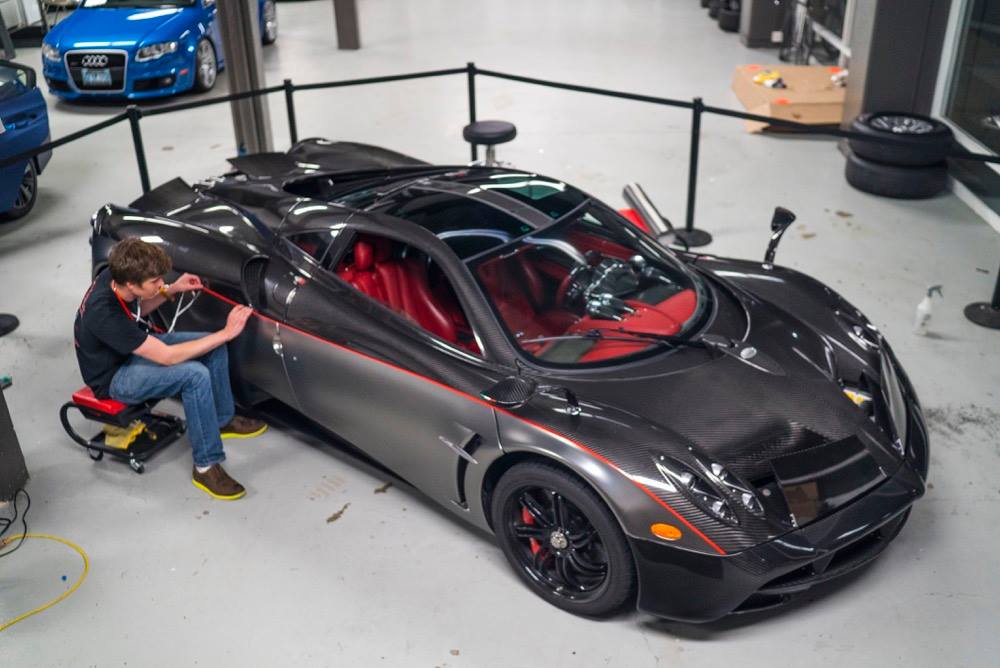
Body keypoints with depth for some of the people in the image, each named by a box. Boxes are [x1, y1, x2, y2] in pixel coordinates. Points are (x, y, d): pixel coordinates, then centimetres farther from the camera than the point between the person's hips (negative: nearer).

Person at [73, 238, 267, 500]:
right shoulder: (104, 314, -37)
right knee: (195, 375, -30)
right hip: (114, 377, -9)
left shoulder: (114, 278, -14)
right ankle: (205, 467, -20)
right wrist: (226, 333, -31)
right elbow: (167, 356, -33)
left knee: (214, 347, -1)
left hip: (137, 345, 9)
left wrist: (171, 290, -6)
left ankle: (223, 420, 17)